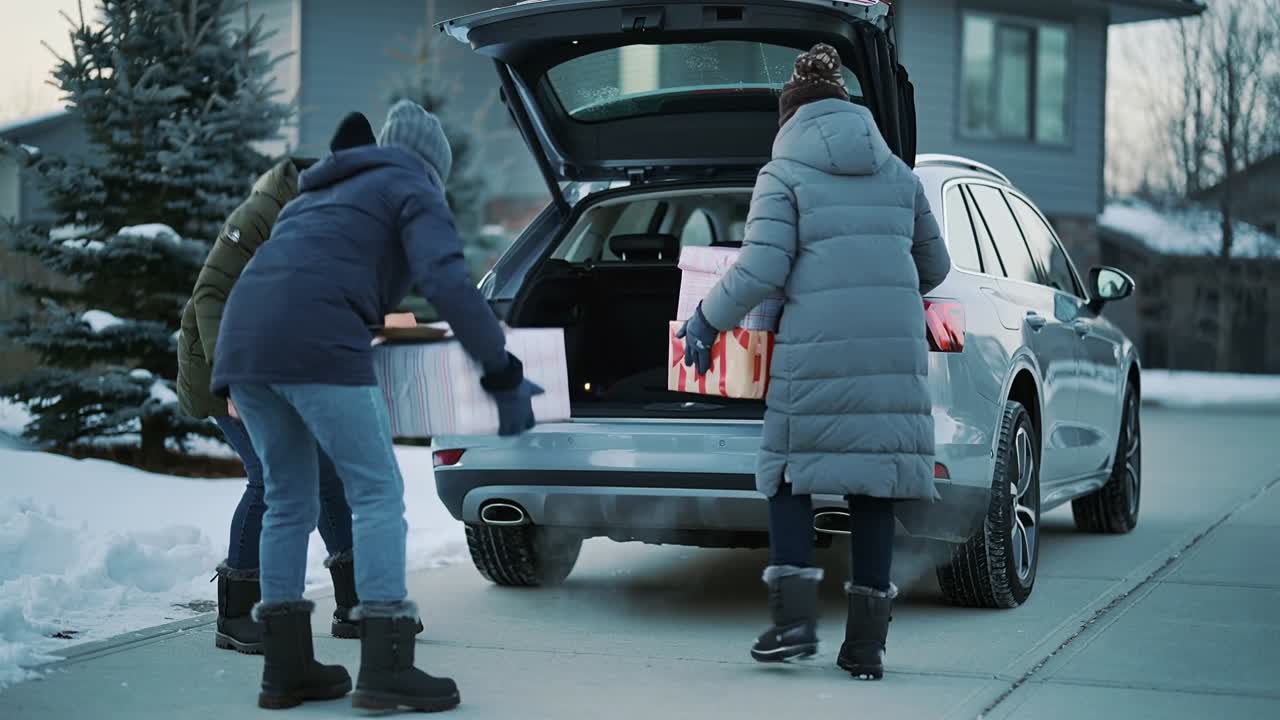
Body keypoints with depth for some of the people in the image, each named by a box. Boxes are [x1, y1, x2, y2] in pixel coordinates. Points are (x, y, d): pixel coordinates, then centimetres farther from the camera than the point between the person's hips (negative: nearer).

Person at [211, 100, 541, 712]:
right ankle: (385, 668, -5)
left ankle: (285, 669, 16)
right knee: (377, 492, -1)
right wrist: (504, 378, -6)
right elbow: (449, 285, -6)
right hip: (316, 345, -7)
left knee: (287, 502, 15)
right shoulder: (414, 191, 11)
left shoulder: (321, 193, 35)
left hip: (242, 341, 8)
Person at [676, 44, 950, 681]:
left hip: (816, 348, -4)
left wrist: (707, 319, 6)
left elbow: (760, 269, -8)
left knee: (792, 468, 9)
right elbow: (934, 266, 25)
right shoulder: (897, 173, 18)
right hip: (895, 348, 4)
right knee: (874, 482, 6)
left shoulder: (784, 174, 3)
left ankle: (795, 617, -2)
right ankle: (867, 642, 7)